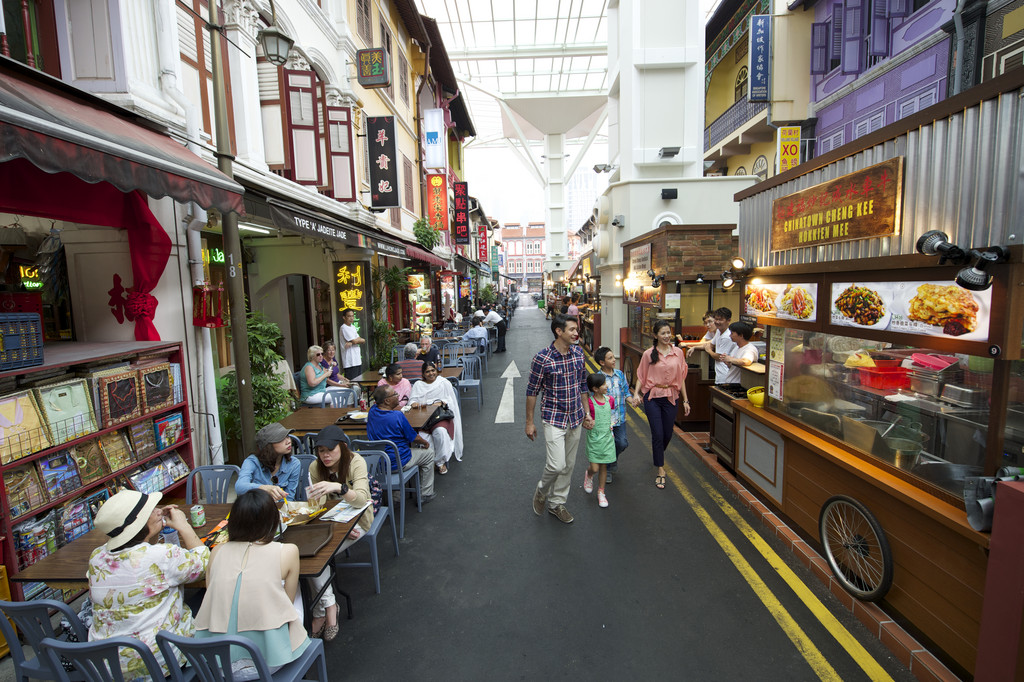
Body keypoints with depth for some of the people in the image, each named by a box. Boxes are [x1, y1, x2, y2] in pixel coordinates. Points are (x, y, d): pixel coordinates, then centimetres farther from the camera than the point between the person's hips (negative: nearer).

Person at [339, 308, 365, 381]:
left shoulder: (353, 327, 15)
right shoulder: (344, 328, -9)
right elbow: (355, 341, -16)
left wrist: (351, 343, -13)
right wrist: (362, 340, 5)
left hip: (357, 360, 8)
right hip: (350, 362, -8)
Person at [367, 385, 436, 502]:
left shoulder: (372, 411, -7)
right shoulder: (397, 416, -25)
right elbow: (414, 438, -12)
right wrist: (425, 443, 6)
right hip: (398, 463, -7)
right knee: (429, 452, 14)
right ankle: (426, 494, 23)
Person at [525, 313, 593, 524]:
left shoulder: (578, 353, 0)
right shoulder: (542, 358, -16)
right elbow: (532, 391, -9)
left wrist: (587, 413, 12)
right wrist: (529, 422, -5)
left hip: (575, 419, 6)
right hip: (553, 418, -5)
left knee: (568, 465, 14)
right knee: (556, 465, -11)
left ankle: (556, 504, 33)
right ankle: (541, 491, 21)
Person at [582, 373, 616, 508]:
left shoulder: (610, 399, -2)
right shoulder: (590, 402, -18)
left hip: (607, 438, 4)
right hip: (594, 439, -4)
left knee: (604, 467, 11)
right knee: (595, 468, -3)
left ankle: (601, 492, 28)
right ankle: (588, 476, 33)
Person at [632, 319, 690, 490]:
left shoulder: (678, 353, 2)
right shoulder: (648, 354, -3)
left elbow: (681, 378, 7)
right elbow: (641, 376, 1)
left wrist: (685, 400, 7)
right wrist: (636, 393, -14)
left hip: (671, 397, 2)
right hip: (652, 397, -2)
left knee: (668, 434, 11)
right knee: (657, 434, -3)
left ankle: (659, 453, 45)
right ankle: (660, 471, 10)